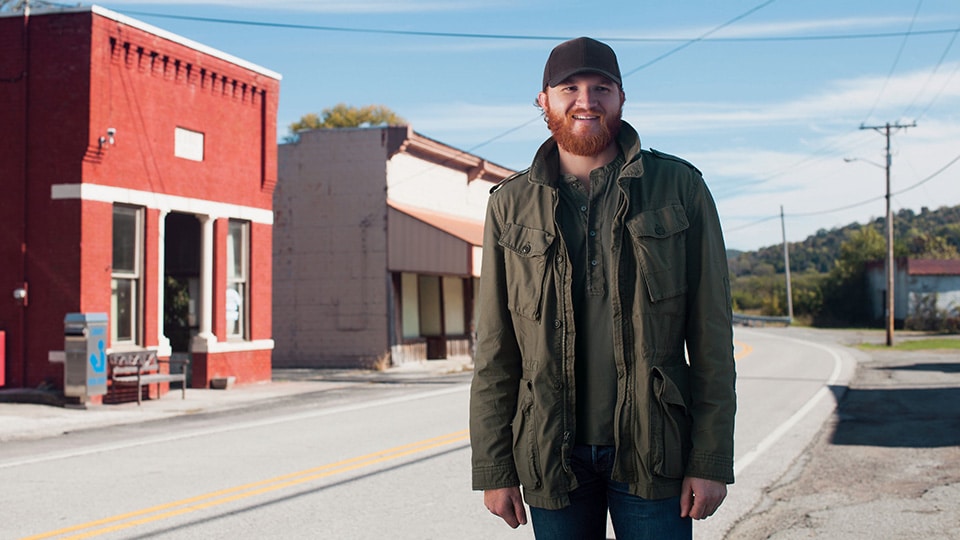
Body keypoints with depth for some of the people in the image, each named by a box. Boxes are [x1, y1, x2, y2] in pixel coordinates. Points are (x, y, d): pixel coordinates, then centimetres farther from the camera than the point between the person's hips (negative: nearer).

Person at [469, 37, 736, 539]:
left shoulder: (679, 187, 2)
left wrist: (711, 460, -5)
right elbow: (494, 351, 5)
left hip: (653, 454, -1)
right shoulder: (511, 204, 5)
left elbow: (712, 337, 0)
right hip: (552, 458, 1)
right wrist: (494, 469, 0)